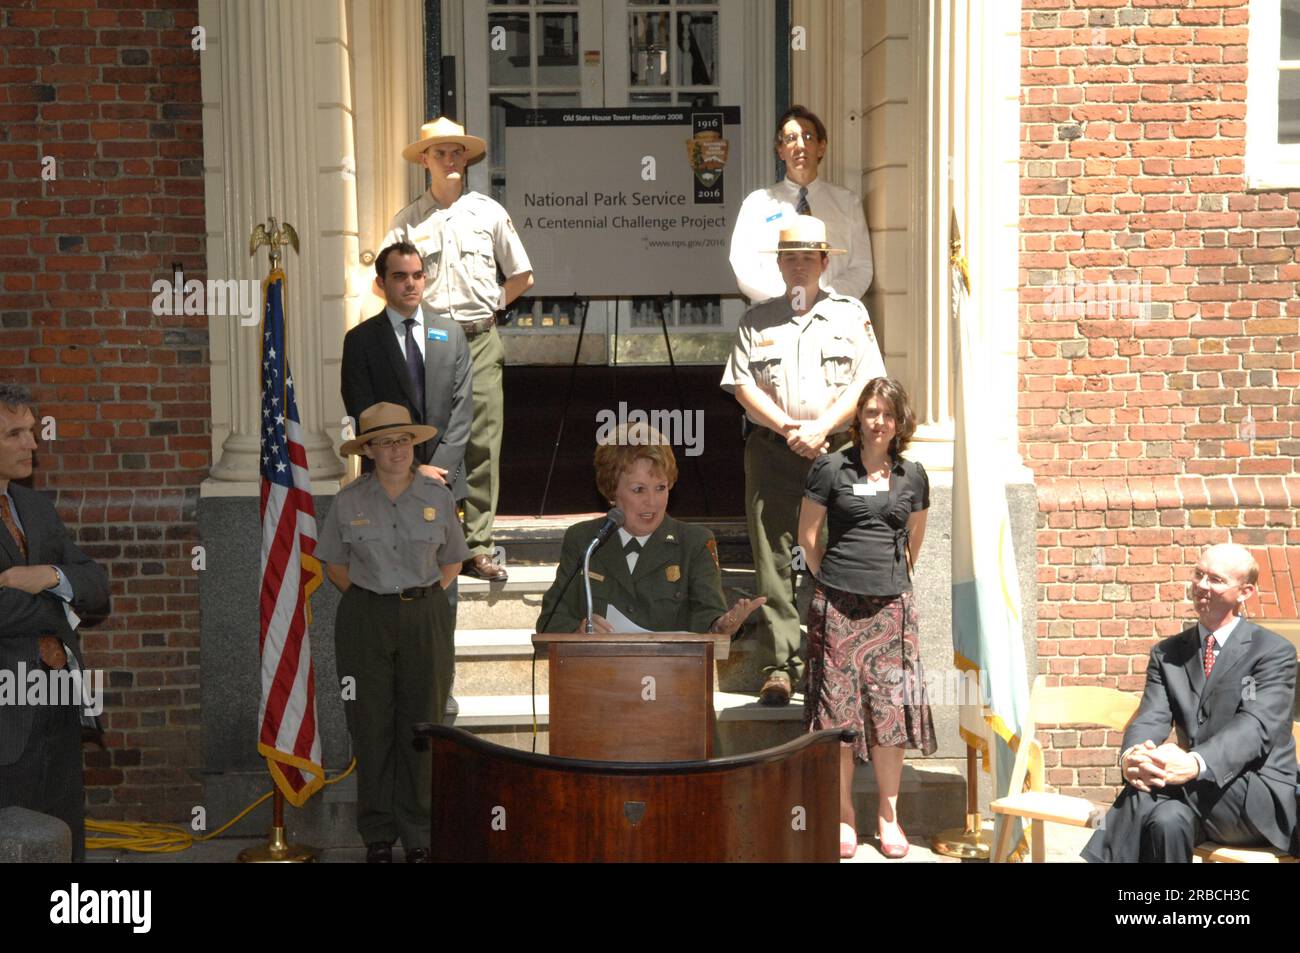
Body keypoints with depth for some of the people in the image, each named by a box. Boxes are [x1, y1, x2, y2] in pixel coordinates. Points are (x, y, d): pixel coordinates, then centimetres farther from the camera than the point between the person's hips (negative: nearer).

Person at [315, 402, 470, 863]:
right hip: (365, 618, 0)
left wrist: (425, 596, 1)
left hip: (425, 619, 1)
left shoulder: (438, 496, 2)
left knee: (421, 725, 3)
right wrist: (366, 596, 0)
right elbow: (334, 563, 12)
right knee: (371, 726, 1)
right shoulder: (349, 500, 0)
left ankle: (418, 835, 14)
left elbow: (453, 560, 14)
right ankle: (378, 834, 13)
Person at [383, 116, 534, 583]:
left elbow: (522, 276, 17)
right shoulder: (407, 220, 7)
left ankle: (477, 548, 1)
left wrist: (492, 304, 8)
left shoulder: (488, 212, 10)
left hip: (479, 340, 1)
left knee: (482, 444, -3)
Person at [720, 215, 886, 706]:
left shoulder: (850, 314, 12)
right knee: (773, 559, -4)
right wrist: (788, 428, -7)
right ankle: (780, 666, -2)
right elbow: (742, 385, 6)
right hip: (772, 449, 1)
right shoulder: (757, 320, 15)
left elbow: (867, 382, 3)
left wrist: (822, 427, -9)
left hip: (836, 448, -1)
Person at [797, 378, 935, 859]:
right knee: (839, 707, -1)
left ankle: (888, 815, 10)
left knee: (891, 706, -1)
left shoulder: (912, 476, 10)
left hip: (891, 604, 2)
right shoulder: (831, 468, 1)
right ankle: (843, 815, 9)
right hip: (837, 604, -2)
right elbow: (808, 536, 6)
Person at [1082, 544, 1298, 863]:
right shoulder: (1167, 653, 14)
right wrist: (1131, 757, -27)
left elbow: (1255, 727, -17)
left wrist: (1196, 764, -37)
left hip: (1259, 796, -3)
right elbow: (1151, 718, 0)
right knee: (1171, 819, -34)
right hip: (1198, 793, 3)